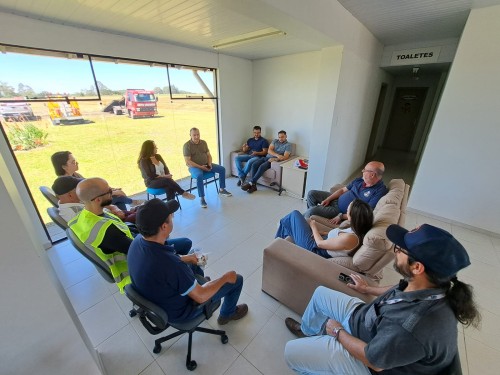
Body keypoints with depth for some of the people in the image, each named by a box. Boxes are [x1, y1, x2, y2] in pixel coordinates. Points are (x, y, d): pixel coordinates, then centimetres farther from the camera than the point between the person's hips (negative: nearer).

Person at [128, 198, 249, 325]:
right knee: (236, 279, 4)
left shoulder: (138, 241, -19)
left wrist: (185, 259, 8)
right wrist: (225, 278, -12)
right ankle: (228, 314, 33)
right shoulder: (169, 264, -42)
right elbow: (201, 296, -27)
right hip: (178, 310, -7)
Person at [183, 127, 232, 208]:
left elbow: (209, 155, 11)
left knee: (222, 169, -6)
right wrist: (200, 167, -22)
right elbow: (187, 161, -16)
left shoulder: (204, 142, 6)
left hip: (206, 164, 6)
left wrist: (209, 164, -10)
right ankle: (202, 198, -27)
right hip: (194, 167, -6)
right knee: (199, 175, -38)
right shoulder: (187, 145, -11)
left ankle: (221, 190, 7)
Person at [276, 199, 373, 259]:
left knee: (295, 214, 6)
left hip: (313, 249, -8)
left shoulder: (349, 238, -37)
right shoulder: (359, 230, -12)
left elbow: (320, 243, -23)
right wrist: (322, 233, -3)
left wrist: (313, 227, -7)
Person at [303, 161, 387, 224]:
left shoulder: (379, 191, -21)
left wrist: (341, 216, -25)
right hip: (337, 200, 8)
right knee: (311, 193, 1)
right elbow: (343, 190, 10)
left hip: (342, 210, -8)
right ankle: (316, 212, 20)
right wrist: (328, 199, -4)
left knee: (311, 211, -22)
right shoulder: (360, 180, 2)